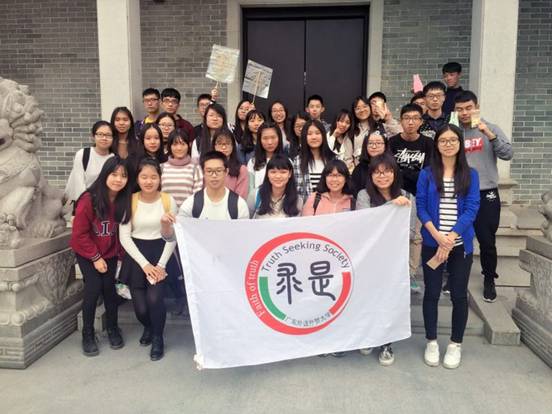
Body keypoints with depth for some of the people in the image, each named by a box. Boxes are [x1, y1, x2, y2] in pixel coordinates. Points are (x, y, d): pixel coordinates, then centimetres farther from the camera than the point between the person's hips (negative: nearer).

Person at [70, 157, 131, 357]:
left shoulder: (124, 200, -12)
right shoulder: (89, 199, -24)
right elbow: (79, 233, -17)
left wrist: (120, 253, -7)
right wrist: (95, 257, -14)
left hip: (110, 253, 3)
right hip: (87, 253, -3)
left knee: (109, 287, -2)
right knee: (93, 288, -10)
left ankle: (113, 328, 19)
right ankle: (88, 334, 8)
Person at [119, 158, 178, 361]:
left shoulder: (168, 201, -5)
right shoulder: (130, 201, -6)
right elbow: (124, 237, -7)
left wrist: (161, 264, -11)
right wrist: (144, 264, -12)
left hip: (160, 251, 0)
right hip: (135, 254, 1)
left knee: (155, 299, -19)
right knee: (140, 307, -4)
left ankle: (158, 338, 10)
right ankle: (148, 327, 33)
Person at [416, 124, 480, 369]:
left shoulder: (470, 175, 3)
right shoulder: (426, 174, 2)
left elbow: (471, 209, -5)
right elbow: (421, 207, -3)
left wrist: (450, 238, -16)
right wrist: (438, 236, -16)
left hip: (461, 244, 0)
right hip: (432, 243, 0)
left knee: (459, 294, 7)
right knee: (431, 293, 7)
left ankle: (456, 344, 22)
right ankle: (431, 342, 21)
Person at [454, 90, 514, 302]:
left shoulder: (491, 129, 1)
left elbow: (507, 154, -12)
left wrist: (488, 134, -21)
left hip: (486, 194, -1)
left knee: (487, 240, 3)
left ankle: (489, 280, 23)